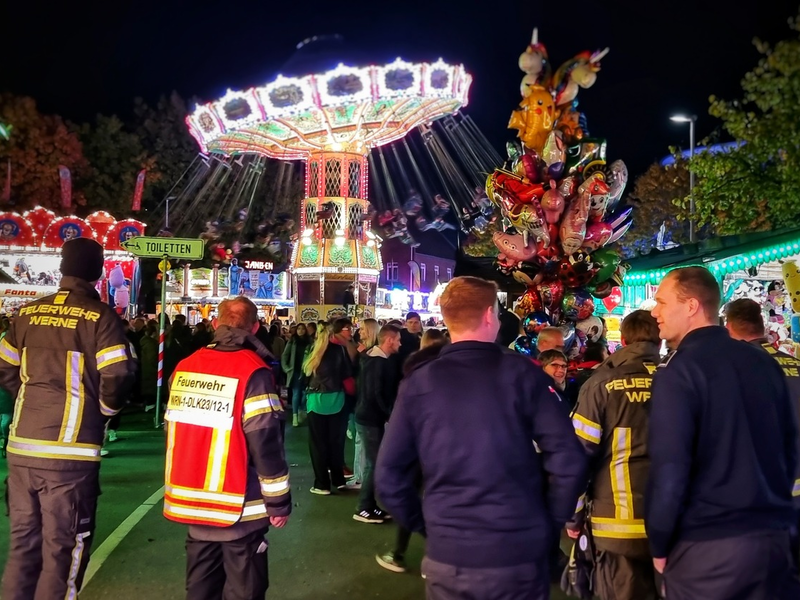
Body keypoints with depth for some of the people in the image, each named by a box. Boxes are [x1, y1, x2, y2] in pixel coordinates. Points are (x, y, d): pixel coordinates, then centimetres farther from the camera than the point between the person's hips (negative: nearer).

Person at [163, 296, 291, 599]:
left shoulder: (185, 367, 4)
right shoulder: (252, 372, -15)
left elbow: (174, 432, 13)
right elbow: (266, 443, -17)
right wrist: (278, 501, -8)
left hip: (192, 504, 6)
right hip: (238, 509, -6)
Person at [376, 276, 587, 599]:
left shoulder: (418, 382, -4)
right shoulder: (522, 373, -8)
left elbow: (389, 474, -3)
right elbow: (568, 461, -11)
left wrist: (424, 525, 10)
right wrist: (550, 524, 3)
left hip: (447, 554, 1)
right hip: (519, 552, -1)